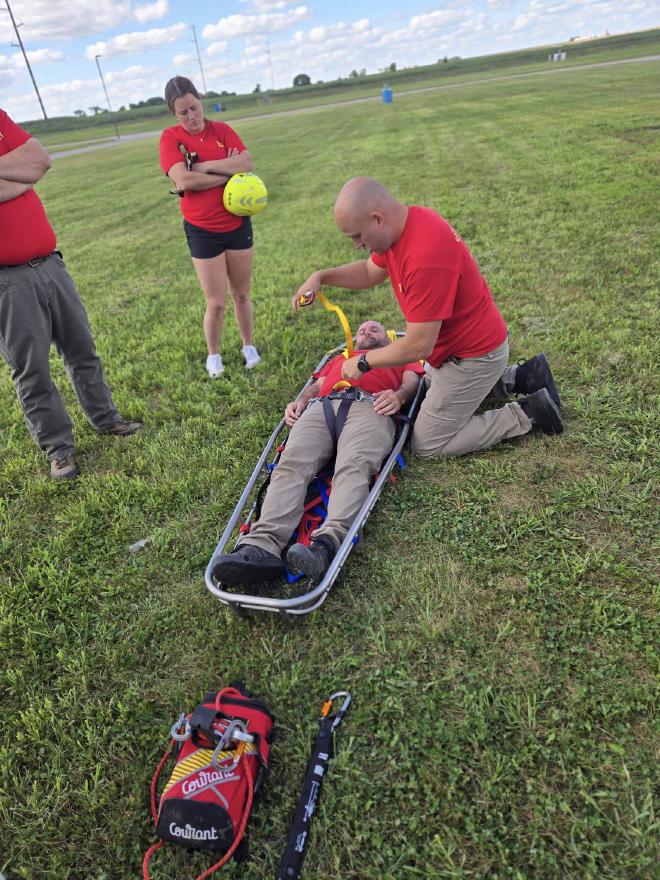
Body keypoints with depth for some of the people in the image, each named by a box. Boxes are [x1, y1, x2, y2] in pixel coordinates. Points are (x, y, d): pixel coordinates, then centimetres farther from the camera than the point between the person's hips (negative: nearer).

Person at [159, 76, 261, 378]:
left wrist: (202, 166, -18)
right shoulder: (170, 137, -5)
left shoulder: (222, 130, 2)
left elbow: (247, 164, -13)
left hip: (237, 224, 3)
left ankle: (248, 346, 33)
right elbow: (183, 179, -21)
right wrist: (228, 173, -14)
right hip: (202, 231, -2)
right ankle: (213, 354, 22)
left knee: (242, 294, 12)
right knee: (216, 303, -1)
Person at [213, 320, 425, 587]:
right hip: (322, 406, 3)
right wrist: (299, 402, 9)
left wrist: (398, 395, -6)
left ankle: (326, 544, -58)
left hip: (370, 406, -2)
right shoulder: (339, 358, 46)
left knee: (354, 465, -36)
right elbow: (315, 385, 32)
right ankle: (262, 545, -48)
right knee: (291, 465, -28)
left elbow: (411, 381, 19)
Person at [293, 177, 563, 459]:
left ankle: (527, 413, 5)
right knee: (428, 392, 32)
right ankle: (517, 378, 23)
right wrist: (321, 276, -2)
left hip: (472, 357, -9)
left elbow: (418, 347, -31)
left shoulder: (426, 256, -35)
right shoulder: (403, 223, -5)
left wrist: (363, 363, -16)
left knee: (427, 446, 2)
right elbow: (370, 272, 13)